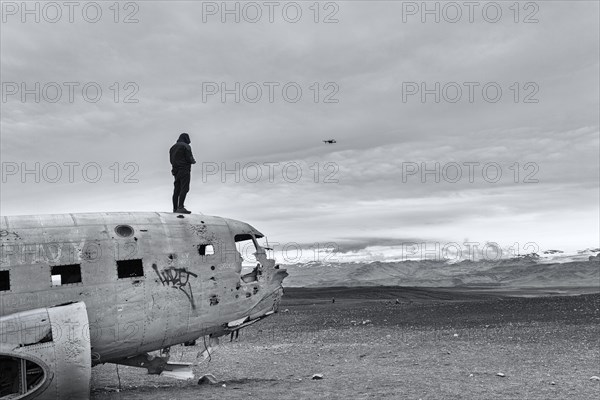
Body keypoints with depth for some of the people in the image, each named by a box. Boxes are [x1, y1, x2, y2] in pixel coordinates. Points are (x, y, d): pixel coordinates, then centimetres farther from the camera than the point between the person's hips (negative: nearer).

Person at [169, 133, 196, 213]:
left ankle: (175, 208, 11)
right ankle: (180, 207, -20)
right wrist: (193, 161, 6)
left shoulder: (173, 147, 16)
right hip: (184, 170, -8)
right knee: (184, 188, -10)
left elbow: (171, 160, 17)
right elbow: (189, 158, -13)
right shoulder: (186, 146, -8)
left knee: (176, 189, 10)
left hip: (175, 170, 8)